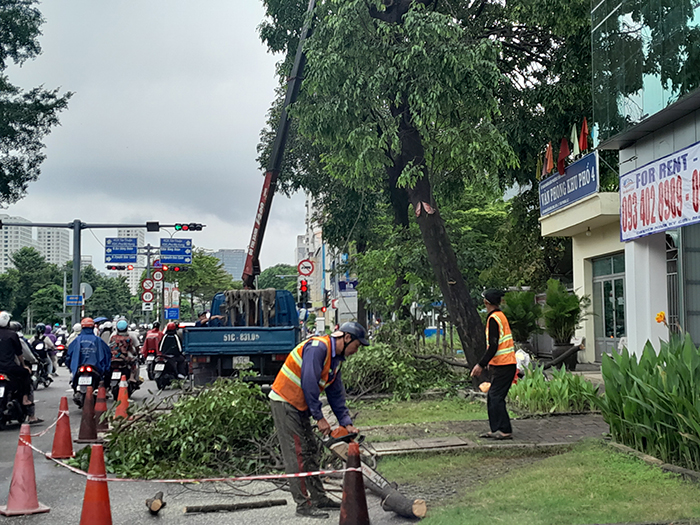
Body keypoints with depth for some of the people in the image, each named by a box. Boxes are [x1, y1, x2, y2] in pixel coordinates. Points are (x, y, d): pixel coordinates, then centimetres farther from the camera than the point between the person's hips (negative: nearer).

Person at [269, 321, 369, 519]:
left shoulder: (336, 358, 11)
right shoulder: (318, 347, -21)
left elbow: (336, 393, 12)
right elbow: (309, 383, -26)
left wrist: (346, 423, 3)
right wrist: (319, 417, -22)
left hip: (299, 406, 10)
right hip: (285, 402, -10)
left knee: (310, 451, 12)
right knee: (297, 454, -8)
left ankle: (319, 497, 19)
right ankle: (303, 504, -4)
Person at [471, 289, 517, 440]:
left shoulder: (493, 319, -13)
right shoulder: (500, 316, 16)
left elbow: (493, 346, -19)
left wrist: (481, 365, -17)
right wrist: (484, 364, 23)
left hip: (502, 365, -9)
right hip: (504, 364, 9)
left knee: (496, 397, -7)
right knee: (492, 397, 12)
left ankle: (505, 431, -6)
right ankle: (496, 430, 14)